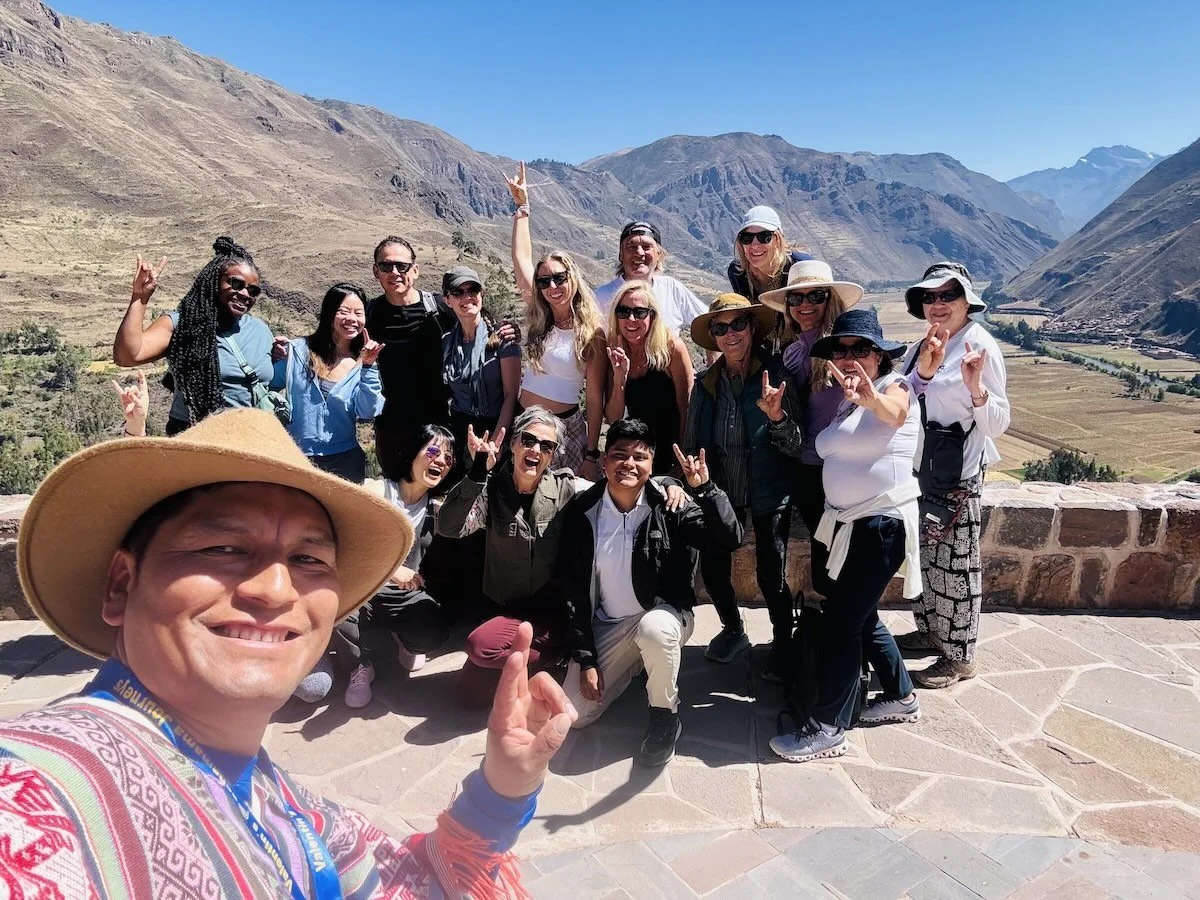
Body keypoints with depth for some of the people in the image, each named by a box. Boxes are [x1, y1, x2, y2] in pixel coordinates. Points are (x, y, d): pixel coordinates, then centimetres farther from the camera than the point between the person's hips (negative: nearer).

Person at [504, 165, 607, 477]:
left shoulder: (592, 333, -10)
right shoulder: (538, 318, 3)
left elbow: (595, 400, -9)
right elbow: (521, 258, 7)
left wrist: (592, 456, -10)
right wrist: (522, 205, 10)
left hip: (566, 427, -4)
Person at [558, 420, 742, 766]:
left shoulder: (670, 504, -13)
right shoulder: (582, 511, -9)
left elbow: (731, 539, -22)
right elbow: (572, 589, -4)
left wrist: (705, 488, -33)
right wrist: (585, 658, -7)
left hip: (663, 615, -3)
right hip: (607, 626, 3)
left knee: (654, 628, -39)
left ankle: (665, 716, -9)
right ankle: (634, 665, 24)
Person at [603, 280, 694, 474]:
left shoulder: (673, 348, -16)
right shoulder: (614, 355, -4)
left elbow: (687, 411, -11)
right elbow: (613, 419, -7)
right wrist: (619, 377, -21)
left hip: (672, 453, -3)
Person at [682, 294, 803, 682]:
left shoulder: (775, 375, -11)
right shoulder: (706, 383, -2)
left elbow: (795, 446, -13)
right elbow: (692, 445, 8)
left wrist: (777, 416, -29)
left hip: (769, 493, -3)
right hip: (721, 491, 3)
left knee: (771, 575, -5)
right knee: (712, 567, 3)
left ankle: (782, 643, 25)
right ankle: (733, 629, 34)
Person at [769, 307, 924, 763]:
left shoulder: (895, 387, -10)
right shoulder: (844, 400, 15)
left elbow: (894, 415, -33)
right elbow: (829, 453, 9)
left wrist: (870, 397, -54)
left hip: (881, 524, -9)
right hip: (848, 524, 9)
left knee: (839, 621, -8)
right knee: (860, 617, 19)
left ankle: (829, 728, 3)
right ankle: (901, 696, 38)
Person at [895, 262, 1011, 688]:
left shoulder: (980, 345, -13)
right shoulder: (924, 344, 8)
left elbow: (999, 423, -15)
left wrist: (975, 386, -34)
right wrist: (924, 369, -18)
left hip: (958, 472, -7)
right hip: (921, 466, 7)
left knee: (955, 563, 3)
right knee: (924, 554, 18)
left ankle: (960, 656, 18)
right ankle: (930, 630, 36)